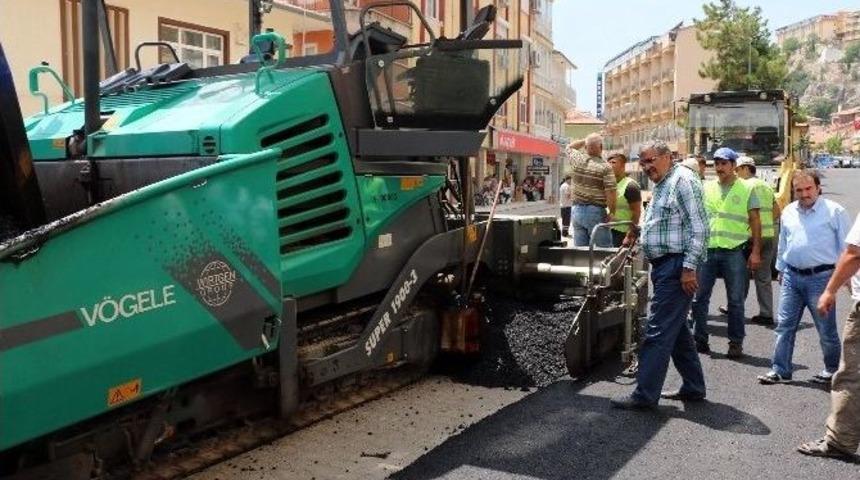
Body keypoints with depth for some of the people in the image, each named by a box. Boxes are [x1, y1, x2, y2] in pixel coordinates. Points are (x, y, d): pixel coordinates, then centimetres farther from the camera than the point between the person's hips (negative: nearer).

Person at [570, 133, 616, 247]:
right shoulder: (605, 167, -11)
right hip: (596, 212, -5)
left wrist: (587, 140, 20)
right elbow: (610, 193, -16)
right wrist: (612, 212, -4)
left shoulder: (578, 162, 2)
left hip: (577, 211, 5)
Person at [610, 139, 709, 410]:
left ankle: (645, 395, -3)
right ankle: (693, 388, 26)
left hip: (676, 266, -10)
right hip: (663, 266, 10)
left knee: (658, 332, -8)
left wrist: (689, 267, -20)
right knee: (677, 330, 16)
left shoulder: (682, 180, -10)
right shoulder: (661, 186, 20)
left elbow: (699, 228, -17)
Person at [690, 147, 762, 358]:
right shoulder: (706, 188, 10)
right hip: (707, 249, 3)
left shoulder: (746, 189, 2)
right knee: (699, 297, 3)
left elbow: (755, 222, 2)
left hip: (734, 251, -2)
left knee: (736, 300, 5)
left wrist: (755, 251, -5)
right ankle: (699, 339, 14)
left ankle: (736, 343, 15)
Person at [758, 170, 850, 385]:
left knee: (826, 329, 6)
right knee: (784, 325, 5)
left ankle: (832, 369, 24)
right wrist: (781, 269, 22)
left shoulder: (834, 211, -6)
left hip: (820, 277, -5)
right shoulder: (788, 212, 10)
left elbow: (846, 245, -3)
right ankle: (780, 371, 12)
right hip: (792, 276, 5)